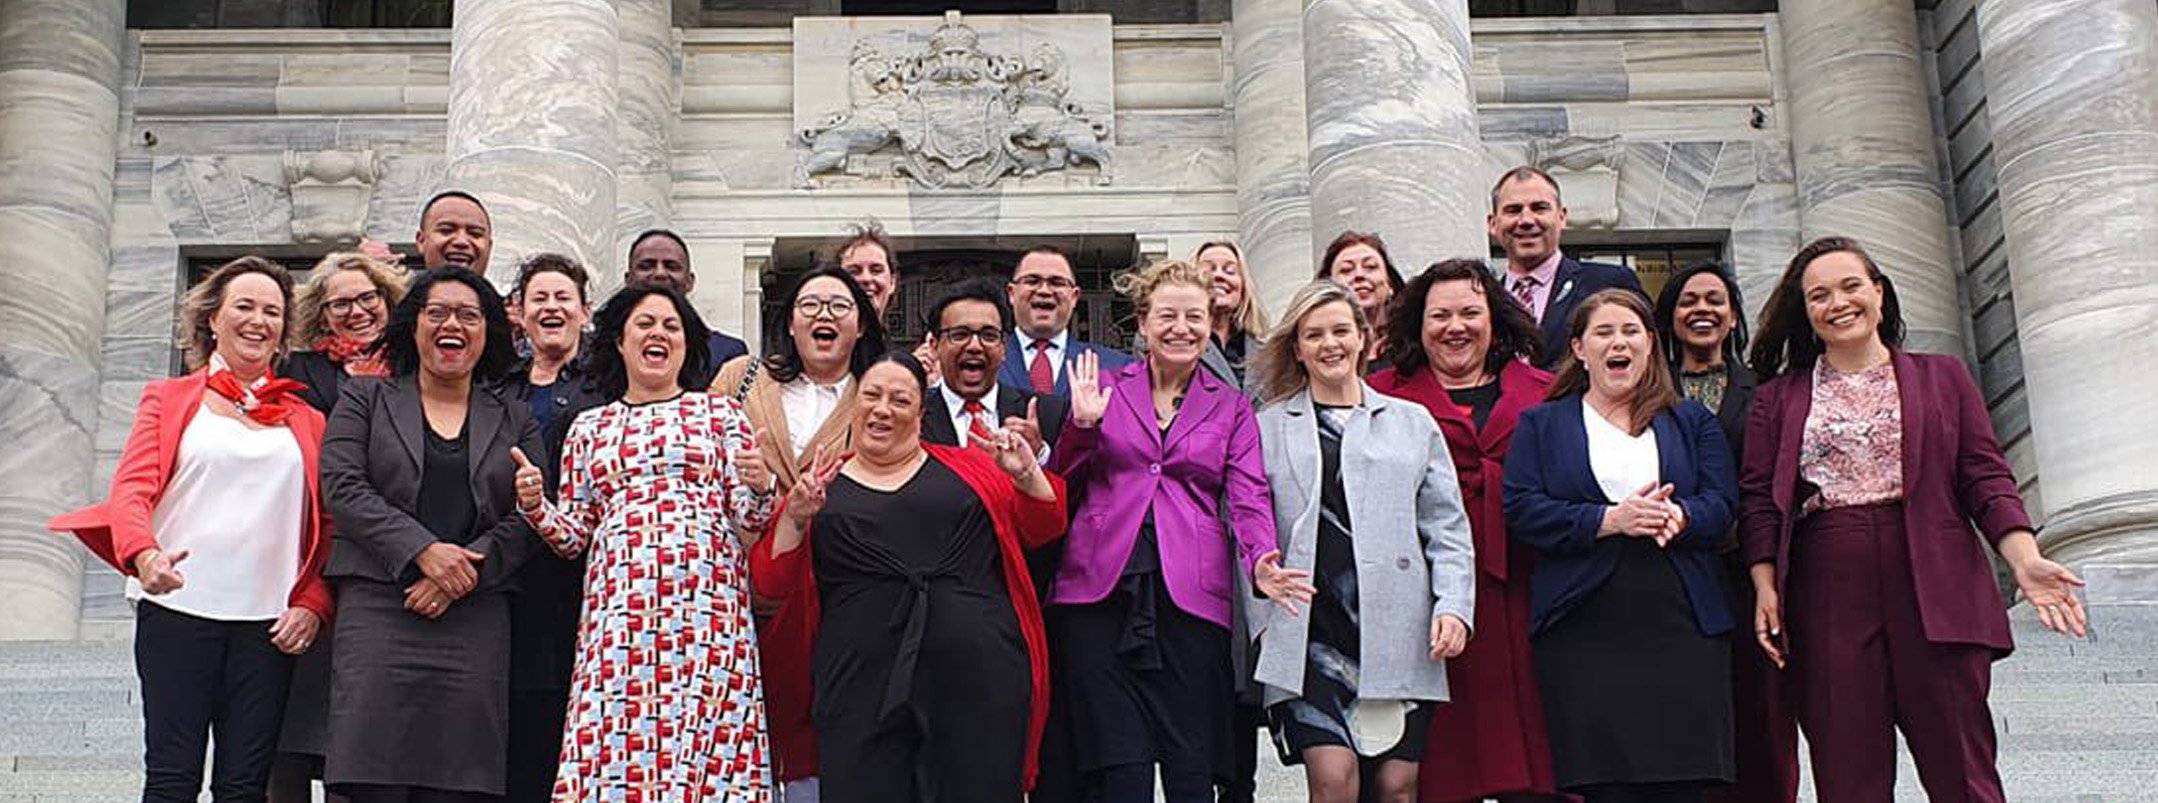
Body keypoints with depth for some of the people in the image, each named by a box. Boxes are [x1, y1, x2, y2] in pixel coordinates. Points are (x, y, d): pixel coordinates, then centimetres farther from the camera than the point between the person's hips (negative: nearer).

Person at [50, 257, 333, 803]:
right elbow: (131, 488, 0)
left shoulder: (306, 422, 17)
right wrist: (143, 553, -21)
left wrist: (312, 605, -3)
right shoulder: (169, 399, 13)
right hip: (178, 609, -2)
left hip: (268, 620, 2)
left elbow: (327, 527, 13)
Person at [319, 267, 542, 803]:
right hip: (378, 613, -1)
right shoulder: (364, 401, 14)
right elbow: (342, 487, 0)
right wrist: (423, 550, -12)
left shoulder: (515, 422, 17)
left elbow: (525, 520, 6)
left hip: (475, 625, 1)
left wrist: (466, 571, -11)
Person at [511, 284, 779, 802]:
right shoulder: (589, 428, 17)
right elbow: (574, 535, 17)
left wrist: (759, 487, -13)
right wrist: (535, 504, -1)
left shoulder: (720, 413, 12)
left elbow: (748, 520, 7)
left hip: (706, 611, -2)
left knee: (703, 746, -8)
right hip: (617, 614, 2)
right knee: (609, 753, -6)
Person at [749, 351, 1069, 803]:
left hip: (979, 682, 0)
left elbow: (1044, 527, 13)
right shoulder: (824, 488, 12)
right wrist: (795, 517, -9)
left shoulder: (967, 468, 12)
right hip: (864, 693, 0)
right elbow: (771, 582, 7)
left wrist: (1027, 475, -4)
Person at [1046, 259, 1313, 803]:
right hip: (1101, 591, 0)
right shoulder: (1104, 387, 13)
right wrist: (1082, 425, -5)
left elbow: (1249, 497, 3)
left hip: (1190, 596, 1)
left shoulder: (1231, 407, 15)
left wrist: (1262, 563, -16)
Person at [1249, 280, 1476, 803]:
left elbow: (1447, 528, 12)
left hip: (1399, 629, 2)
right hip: (1308, 633, -2)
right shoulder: (1267, 428, 11)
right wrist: (1262, 615, -2)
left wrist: (1453, 607, -1)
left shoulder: (1413, 423, 15)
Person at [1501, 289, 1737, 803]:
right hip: (1583, 635, -1)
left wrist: (1678, 515, -16)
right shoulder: (1541, 426, 13)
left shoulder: (1693, 422, 19)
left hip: (1683, 630, 2)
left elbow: (1723, 505, 7)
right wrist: (1608, 520, -13)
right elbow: (1521, 511, -1)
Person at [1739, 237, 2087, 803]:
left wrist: (2024, 559, -7)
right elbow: (1759, 499, 8)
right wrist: (1765, 587, -6)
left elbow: (1985, 479, 8)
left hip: (1935, 591, 0)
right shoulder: (1779, 397, 14)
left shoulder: (1942, 378, 15)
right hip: (1827, 601, 0)